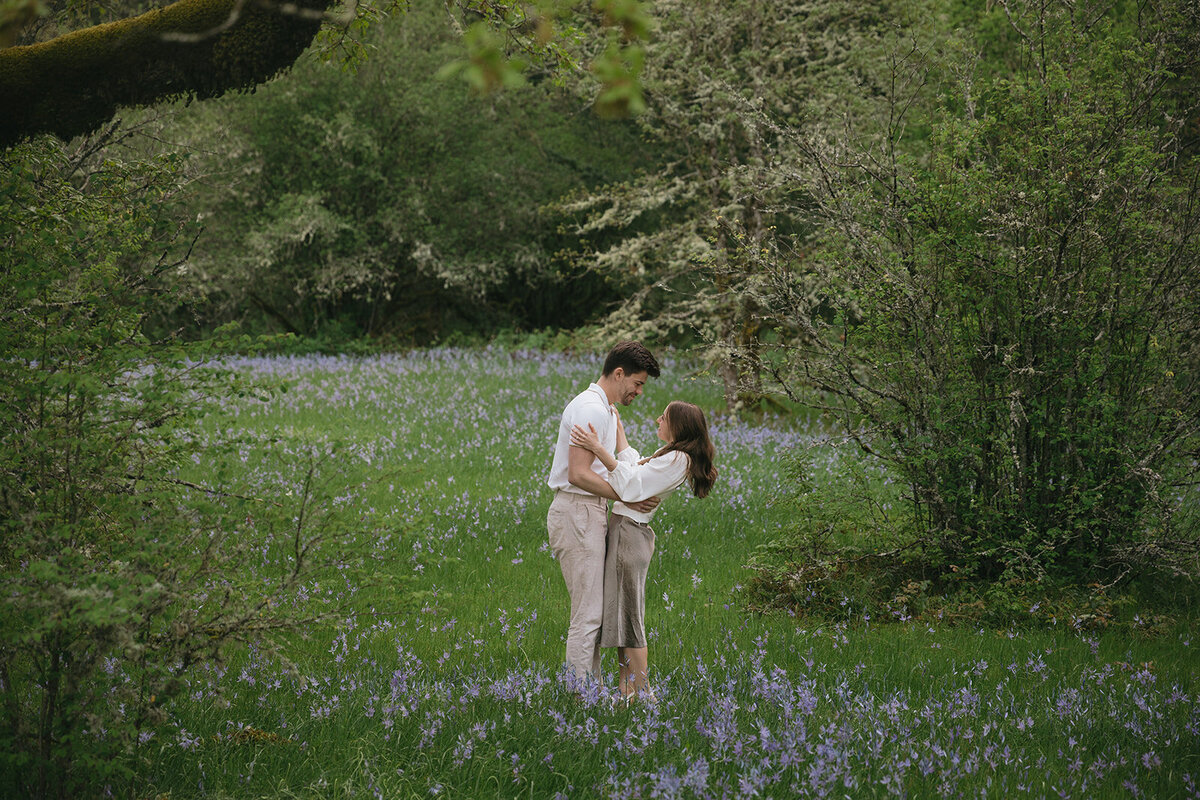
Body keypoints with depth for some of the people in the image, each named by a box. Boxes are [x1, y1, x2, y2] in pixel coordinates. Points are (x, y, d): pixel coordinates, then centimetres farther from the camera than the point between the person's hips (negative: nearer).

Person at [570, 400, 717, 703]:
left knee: (627, 616, -5)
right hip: (622, 530, 10)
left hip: (631, 533, -10)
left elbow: (630, 485, -21)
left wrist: (599, 450, -25)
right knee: (620, 613, 12)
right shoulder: (670, 456, 16)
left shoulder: (677, 459, -14)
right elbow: (633, 466, 33)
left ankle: (642, 695, -1)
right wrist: (619, 431, 38)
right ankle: (626, 688, 17)